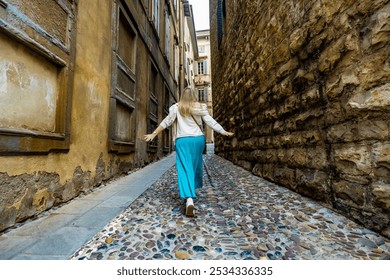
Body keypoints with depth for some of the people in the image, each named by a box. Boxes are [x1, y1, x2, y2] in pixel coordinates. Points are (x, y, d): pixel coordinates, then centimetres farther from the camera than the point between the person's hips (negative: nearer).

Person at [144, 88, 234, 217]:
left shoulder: (176, 108, 3)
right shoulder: (200, 108, 5)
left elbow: (166, 122, 2)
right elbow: (211, 122, 4)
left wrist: (154, 134, 9)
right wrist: (224, 132, 13)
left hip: (182, 141, -2)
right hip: (198, 139, 2)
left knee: (185, 169, -6)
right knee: (195, 166, 19)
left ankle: (189, 199, -22)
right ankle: (193, 189, 38)